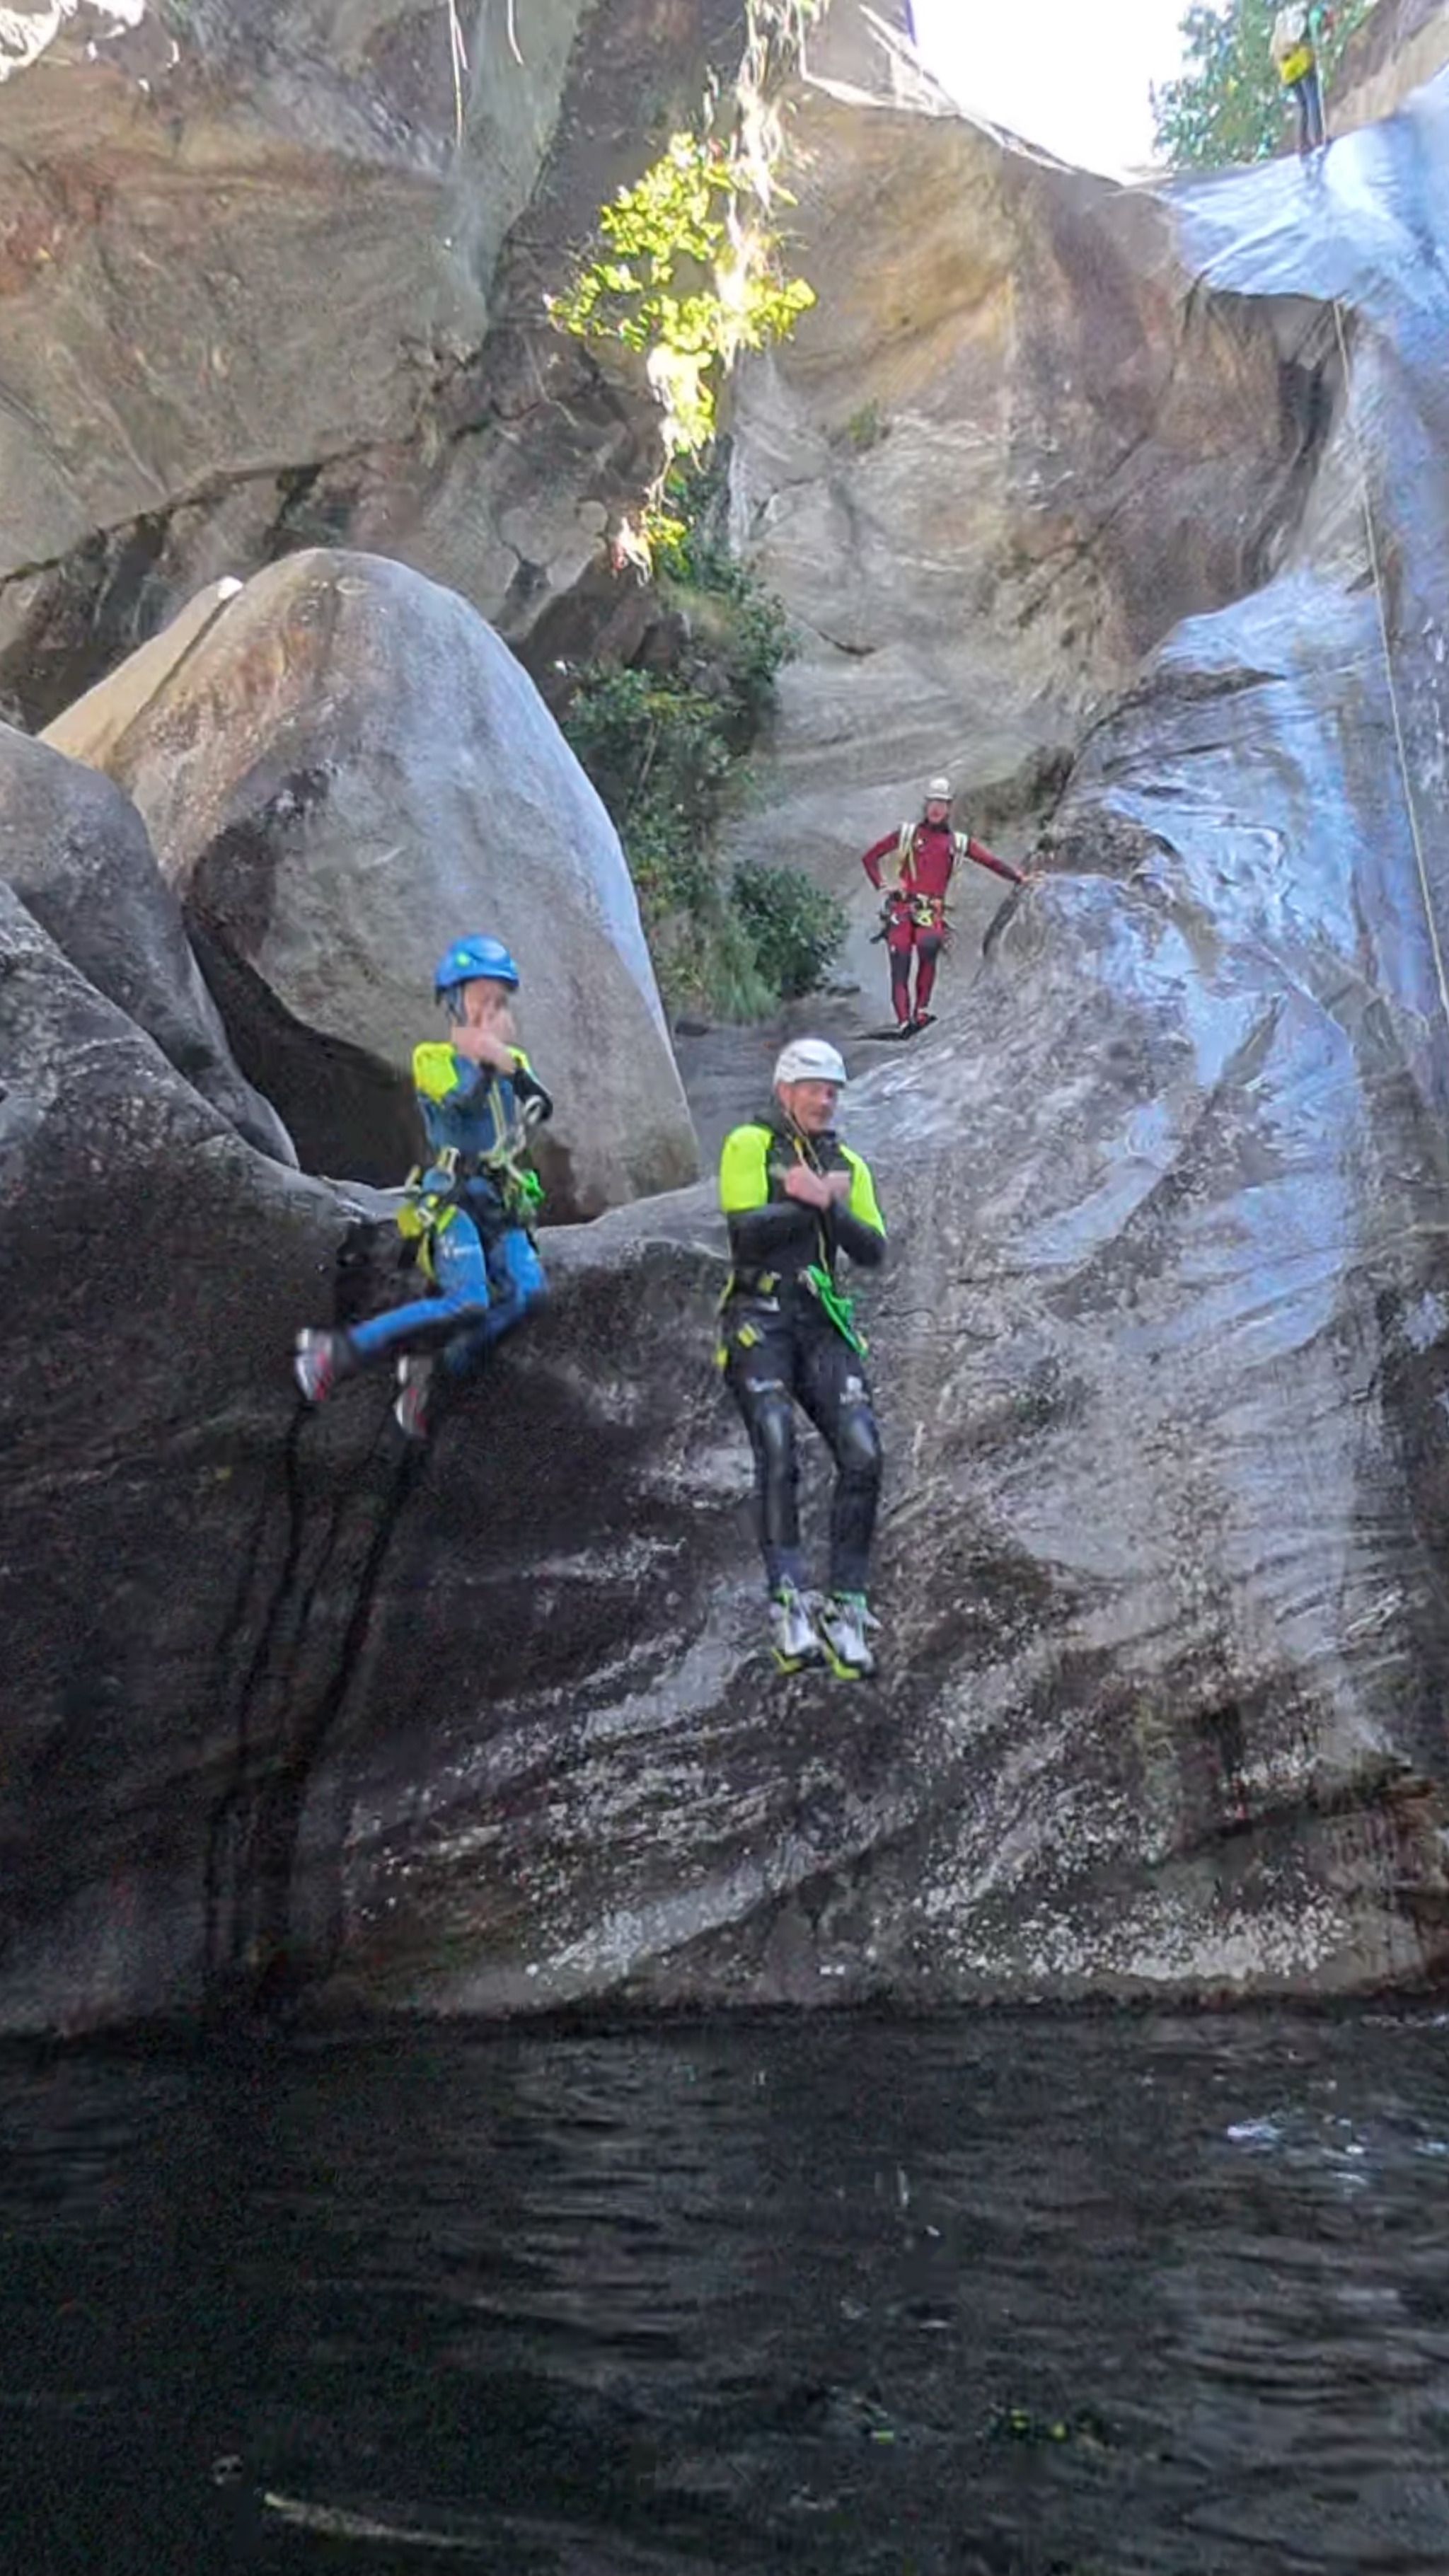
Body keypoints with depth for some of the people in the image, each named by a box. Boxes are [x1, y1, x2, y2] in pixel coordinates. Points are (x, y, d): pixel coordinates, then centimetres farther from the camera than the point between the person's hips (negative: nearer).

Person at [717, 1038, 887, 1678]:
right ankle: (788, 1602, -23)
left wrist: (826, 1204, -9)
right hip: (758, 1318, -4)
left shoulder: (848, 1165, 19)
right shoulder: (748, 1145, 5)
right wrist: (815, 1201, -5)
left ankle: (847, 1606, -6)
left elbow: (873, 1251, 6)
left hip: (823, 1323, 4)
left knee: (863, 1454, -13)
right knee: (777, 1447, -23)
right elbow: (747, 1229, -11)